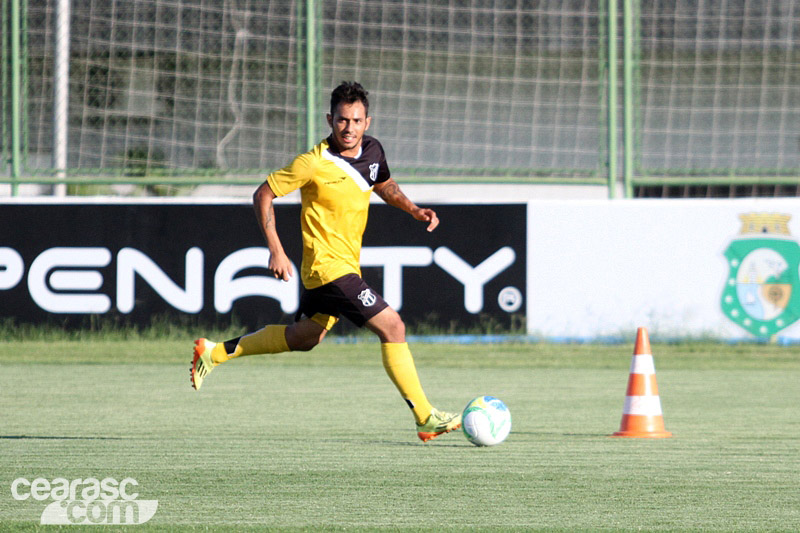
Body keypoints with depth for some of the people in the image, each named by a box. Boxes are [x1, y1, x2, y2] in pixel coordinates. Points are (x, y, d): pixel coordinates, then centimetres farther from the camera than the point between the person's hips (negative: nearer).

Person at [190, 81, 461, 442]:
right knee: (392, 327, -15)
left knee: (304, 338, 24)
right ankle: (426, 418, -11)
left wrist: (413, 209, 6)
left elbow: (384, 185, 23)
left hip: (347, 263, 9)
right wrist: (275, 250, -15)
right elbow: (263, 194, -10)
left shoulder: (372, 150, 1)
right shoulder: (314, 163, -19)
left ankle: (214, 353, 36)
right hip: (330, 267, -9)